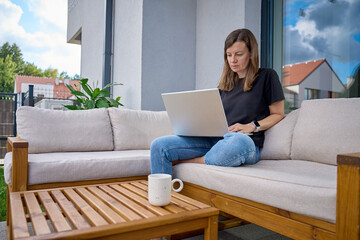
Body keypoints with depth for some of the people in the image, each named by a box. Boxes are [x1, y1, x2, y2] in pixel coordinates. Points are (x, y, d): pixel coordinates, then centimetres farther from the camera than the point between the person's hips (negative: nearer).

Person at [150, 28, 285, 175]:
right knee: (159, 146, -13)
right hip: (215, 139, 5)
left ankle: (181, 162, -22)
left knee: (238, 140, -43)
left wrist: (252, 126, -11)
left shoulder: (266, 76, 7)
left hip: (247, 142, -4)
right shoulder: (225, 83, 22)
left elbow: (278, 114, 6)